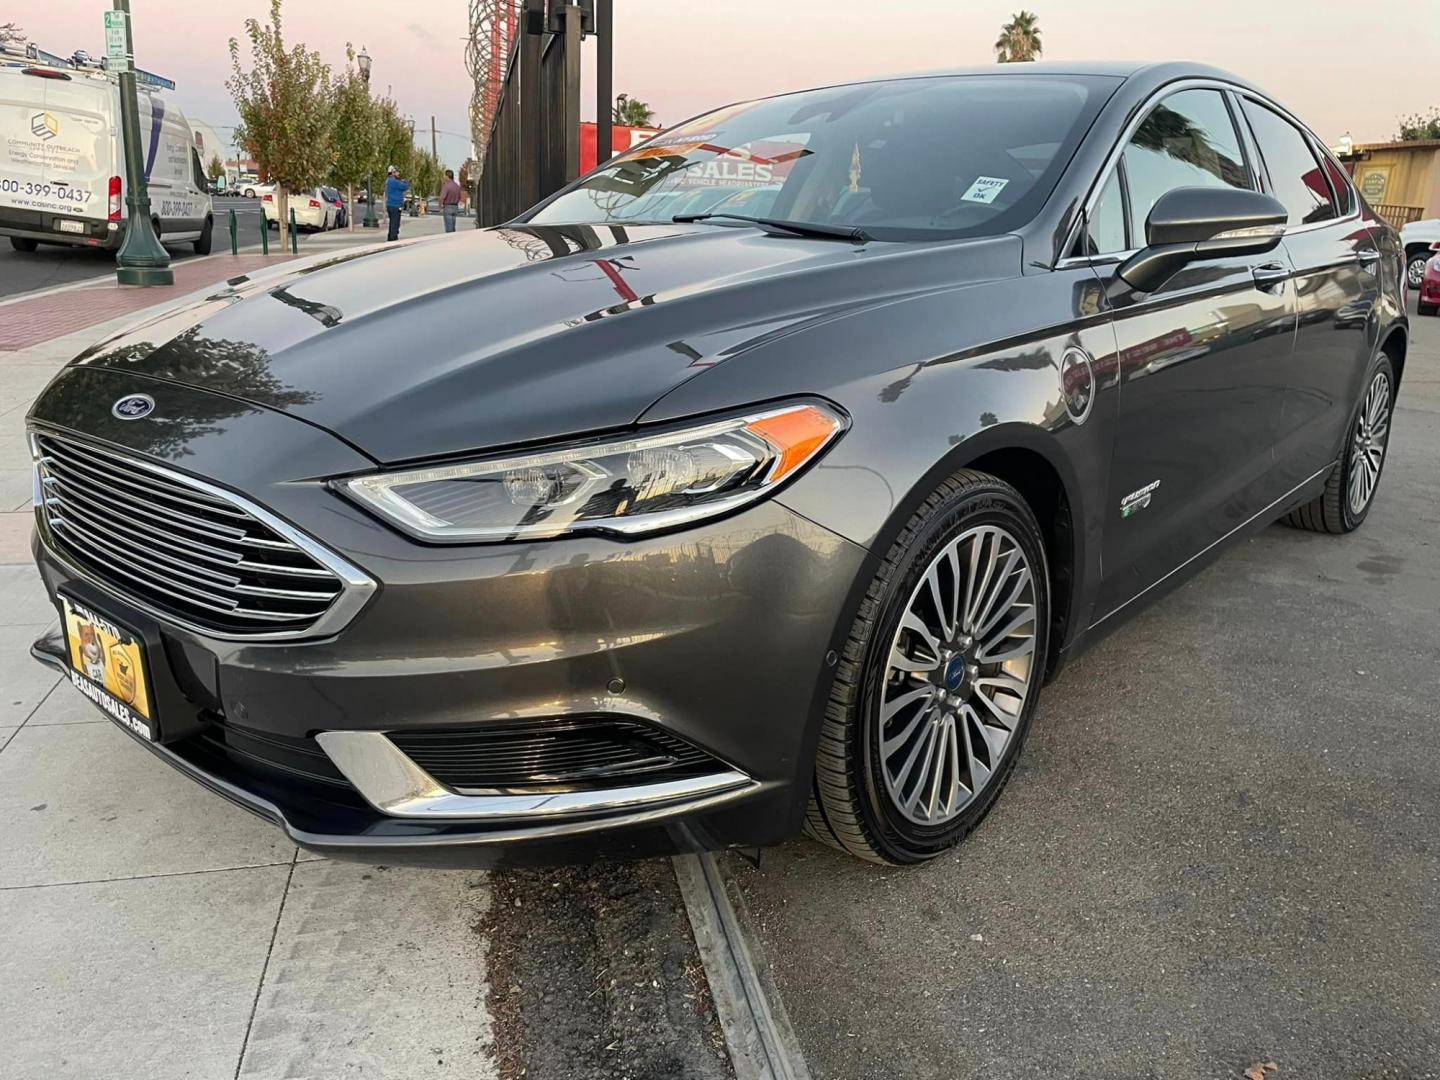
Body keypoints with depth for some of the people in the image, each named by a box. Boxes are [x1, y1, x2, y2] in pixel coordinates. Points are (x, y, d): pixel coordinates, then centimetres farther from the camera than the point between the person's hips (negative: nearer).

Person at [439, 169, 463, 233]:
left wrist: (441, 207, -8)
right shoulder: (457, 186, 8)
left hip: (447, 207, -7)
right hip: (455, 207, 7)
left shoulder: (446, 185, -14)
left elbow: (442, 197, -20)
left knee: (449, 228, -5)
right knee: (453, 227, 12)